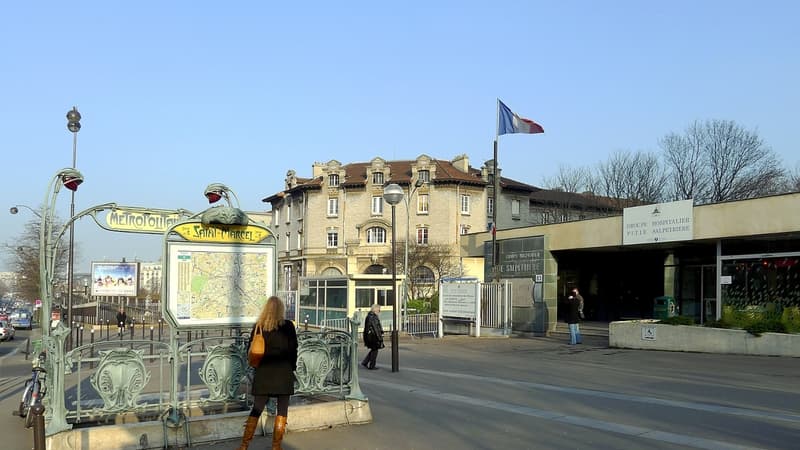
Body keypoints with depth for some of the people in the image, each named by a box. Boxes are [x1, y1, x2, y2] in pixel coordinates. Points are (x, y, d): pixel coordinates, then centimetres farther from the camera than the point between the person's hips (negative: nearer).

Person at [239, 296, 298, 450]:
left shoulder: (258, 326, -1)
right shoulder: (288, 326, -7)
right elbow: (293, 349, -3)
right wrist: (292, 367, 10)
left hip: (263, 373, 3)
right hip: (284, 373, -3)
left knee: (256, 410, 12)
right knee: (282, 411, 8)